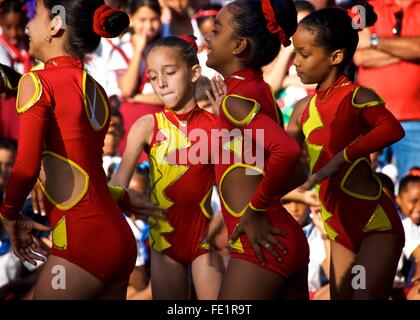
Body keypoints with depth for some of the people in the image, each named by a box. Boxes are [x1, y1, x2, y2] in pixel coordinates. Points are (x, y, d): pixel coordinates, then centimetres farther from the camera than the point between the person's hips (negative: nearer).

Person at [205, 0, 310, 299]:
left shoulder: (237, 99, -12)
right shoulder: (261, 90, 15)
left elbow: (287, 150, -30)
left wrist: (255, 209, -19)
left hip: (259, 247, -9)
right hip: (290, 240, 10)